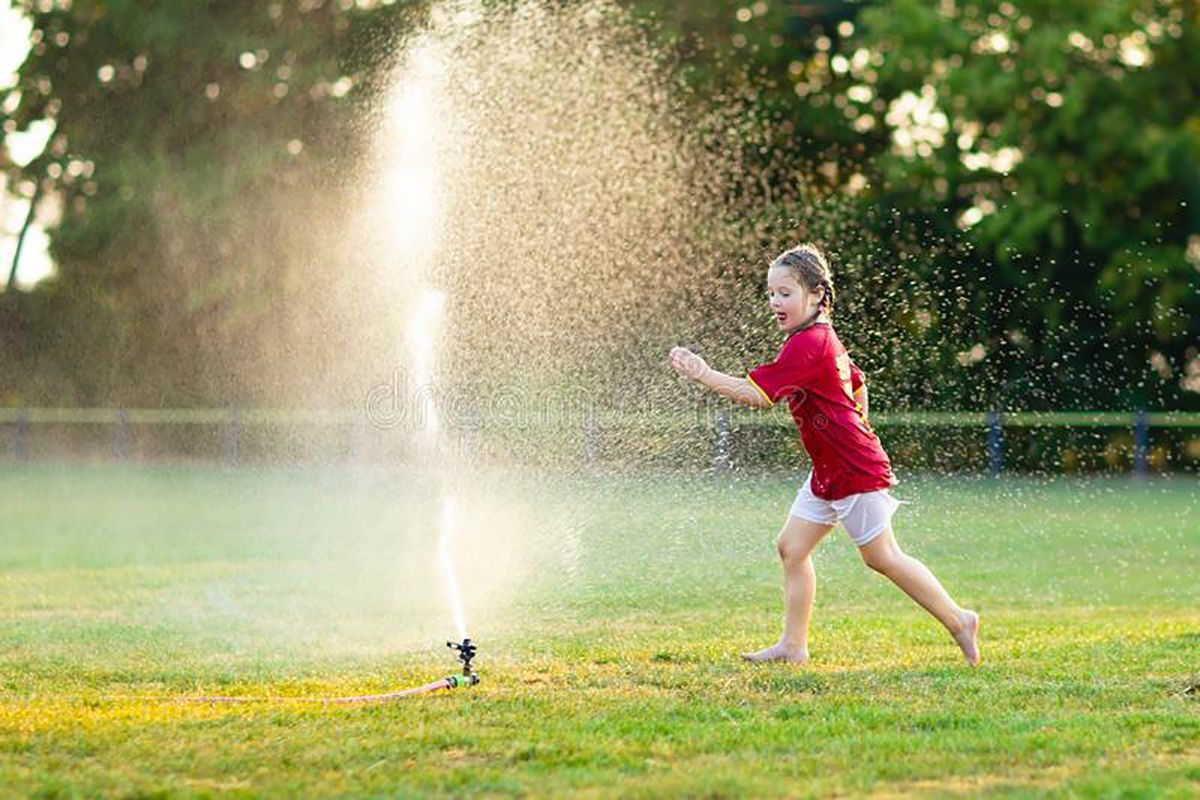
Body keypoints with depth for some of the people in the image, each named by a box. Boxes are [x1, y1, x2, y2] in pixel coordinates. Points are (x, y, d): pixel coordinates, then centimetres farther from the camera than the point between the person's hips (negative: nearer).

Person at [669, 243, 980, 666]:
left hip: (855, 471, -10)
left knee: (883, 557, -2)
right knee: (792, 547, 7)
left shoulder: (807, 346, -21)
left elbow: (755, 394, -27)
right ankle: (793, 644, 10)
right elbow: (858, 385, 23)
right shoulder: (824, 338, 11)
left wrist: (703, 374, -25)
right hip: (829, 472, 10)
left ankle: (959, 621, 9)